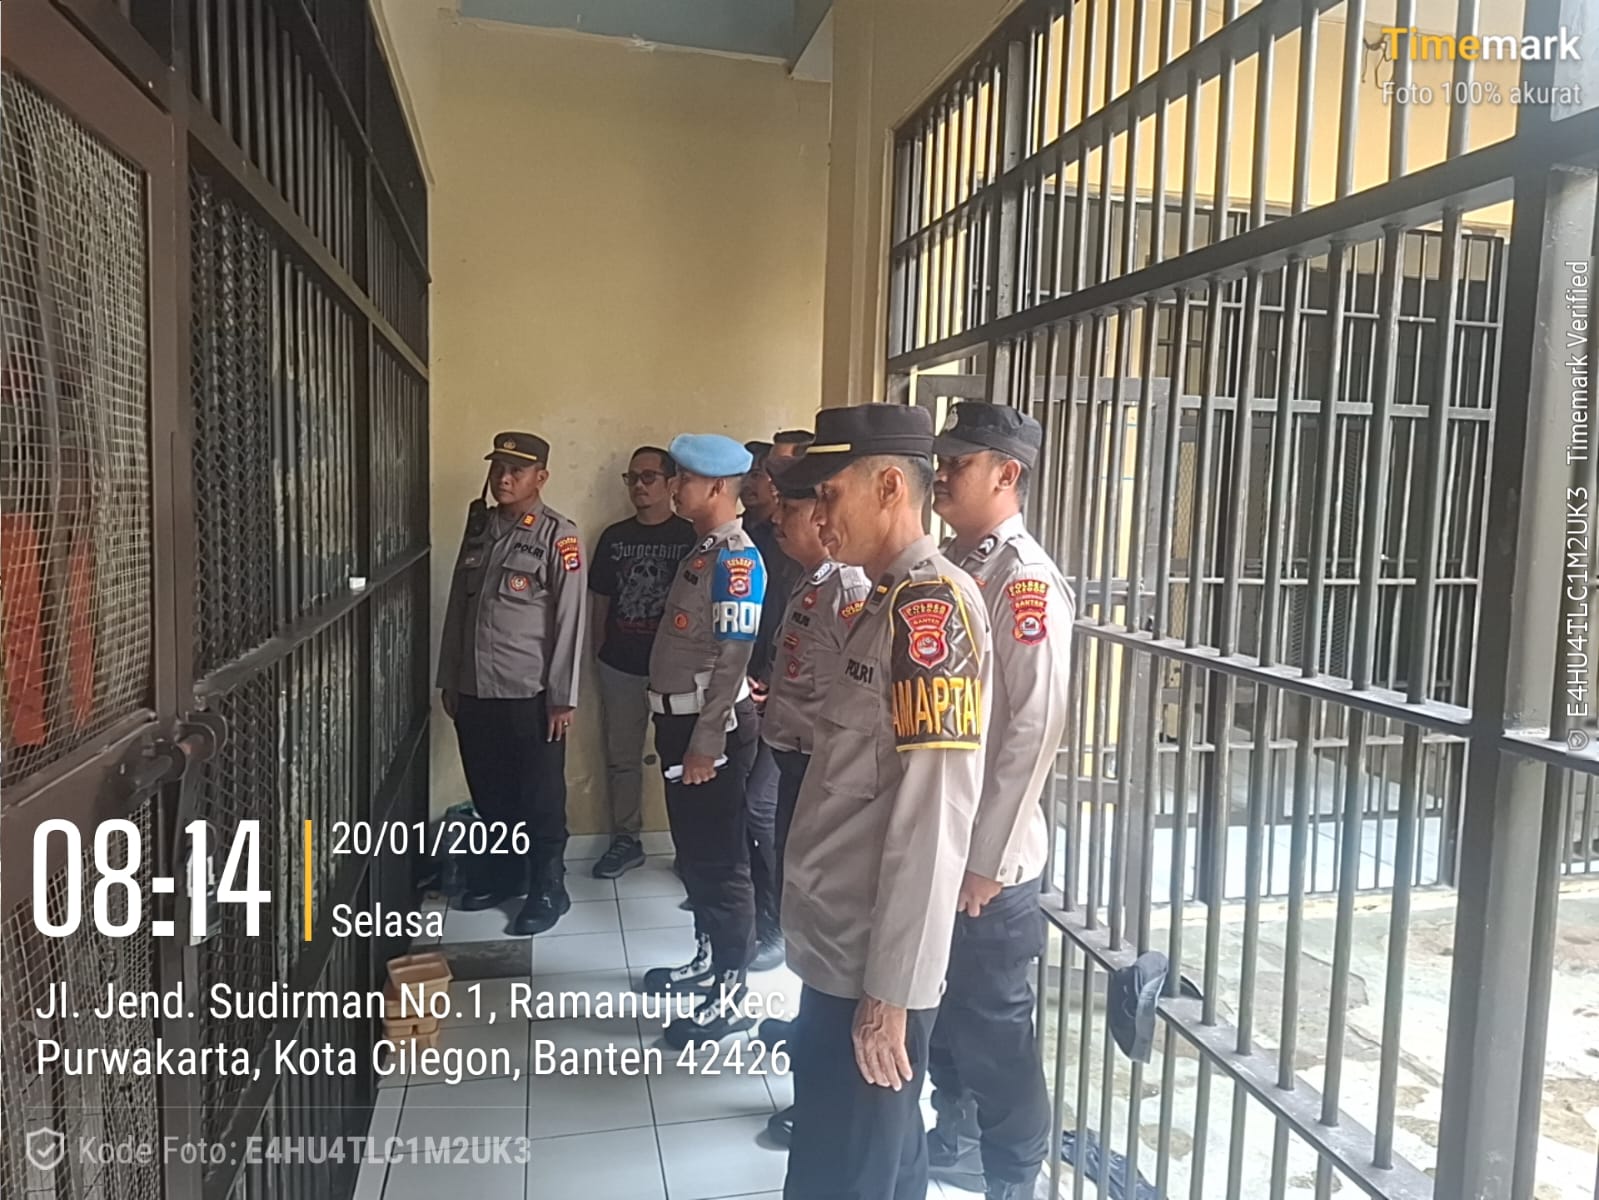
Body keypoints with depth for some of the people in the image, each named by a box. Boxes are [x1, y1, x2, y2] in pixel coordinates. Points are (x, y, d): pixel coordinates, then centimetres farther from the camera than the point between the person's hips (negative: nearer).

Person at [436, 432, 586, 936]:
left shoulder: (558, 536, -9)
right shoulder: (478, 527, 9)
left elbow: (569, 621, -11)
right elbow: (457, 606, 13)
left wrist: (562, 697, -13)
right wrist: (449, 679, 13)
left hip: (530, 694, -6)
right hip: (475, 690, 6)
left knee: (540, 798, 6)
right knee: (489, 793, 18)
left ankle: (548, 891, 21)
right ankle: (502, 872, 37)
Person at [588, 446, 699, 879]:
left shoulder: (690, 536, -5)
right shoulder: (613, 537, 7)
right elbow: (599, 600, 12)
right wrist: (600, 653, 9)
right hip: (620, 666, 4)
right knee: (621, 756, 12)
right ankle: (625, 840, 25)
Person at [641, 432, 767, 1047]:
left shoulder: (737, 559, -18)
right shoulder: (703, 550, 13)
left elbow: (732, 661, -22)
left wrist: (705, 744, -21)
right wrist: (678, 734, 18)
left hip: (712, 728, -10)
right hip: (681, 720, 10)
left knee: (720, 861, 0)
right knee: (693, 853, 20)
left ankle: (730, 996, 12)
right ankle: (707, 960, 36)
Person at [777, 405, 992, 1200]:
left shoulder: (932, 604, -19)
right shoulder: (890, 604, 11)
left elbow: (931, 815, -23)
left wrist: (892, 991, -20)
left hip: (869, 971, -9)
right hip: (843, 955, 9)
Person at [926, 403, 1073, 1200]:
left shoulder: (1027, 582, -17)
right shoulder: (950, 566, 6)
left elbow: (1034, 732, -21)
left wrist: (987, 860, -18)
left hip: (987, 858, -7)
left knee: (993, 1025, 10)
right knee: (938, 1005, 22)